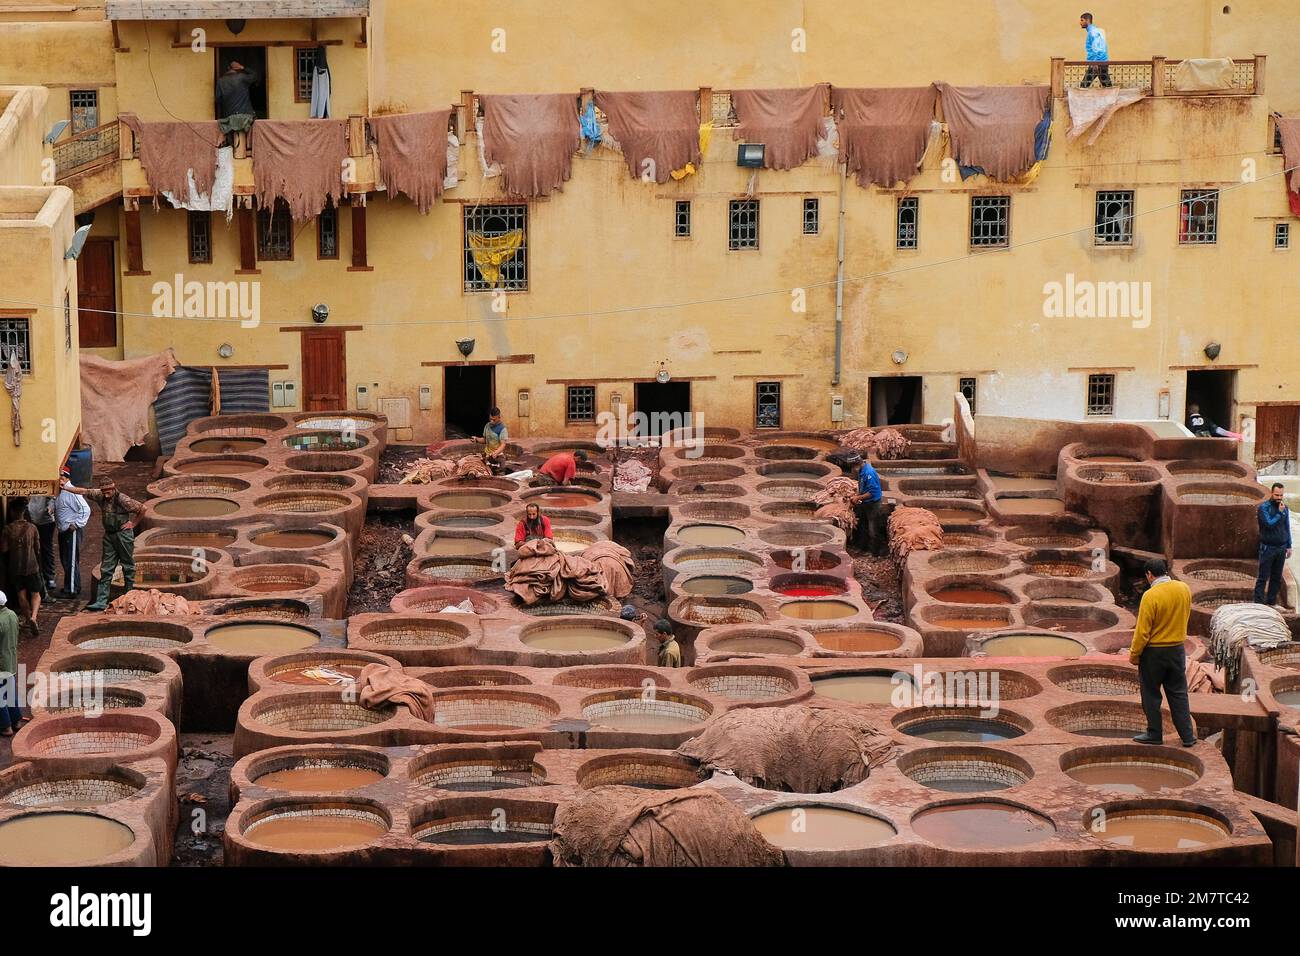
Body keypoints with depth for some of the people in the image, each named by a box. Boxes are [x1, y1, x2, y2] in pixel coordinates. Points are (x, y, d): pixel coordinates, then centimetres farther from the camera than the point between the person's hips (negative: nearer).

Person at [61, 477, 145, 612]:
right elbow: (83, 491, 5)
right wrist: (65, 487, 2)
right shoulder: (101, 496, -1)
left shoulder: (123, 500, -17)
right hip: (109, 535, 6)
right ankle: (101, 602, 0)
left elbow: (142, 508, -13)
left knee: (128, 566, 5)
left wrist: (133, 523, -7)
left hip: (123, 535, -6)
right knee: (106, 569, 2)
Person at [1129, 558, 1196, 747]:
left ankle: (1154, 734, 16)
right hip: (1177, 650, 5)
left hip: (1153, 652, -5)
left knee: (1151, 694, 10)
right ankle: (1187, 735, 13)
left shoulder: (1151, 596, -22)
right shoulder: (1184, 589, -4)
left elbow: (1143, 630, -19)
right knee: (1178, 694, 13)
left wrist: (1134, 654, -9)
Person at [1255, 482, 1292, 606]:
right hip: (1268, 548, -5)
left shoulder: (1285, 508, 7)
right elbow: (1269, 523, -20)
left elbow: (1287, 528, 13)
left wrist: (1289, 546, 11)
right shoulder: (1264, 507, -8)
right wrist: (1280, 513, -18)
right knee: (1263, 577, -3)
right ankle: (1258, 604, -2)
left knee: (1276, 577, 9)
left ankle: (1271, 602, 18)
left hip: (1281, 548, 5)